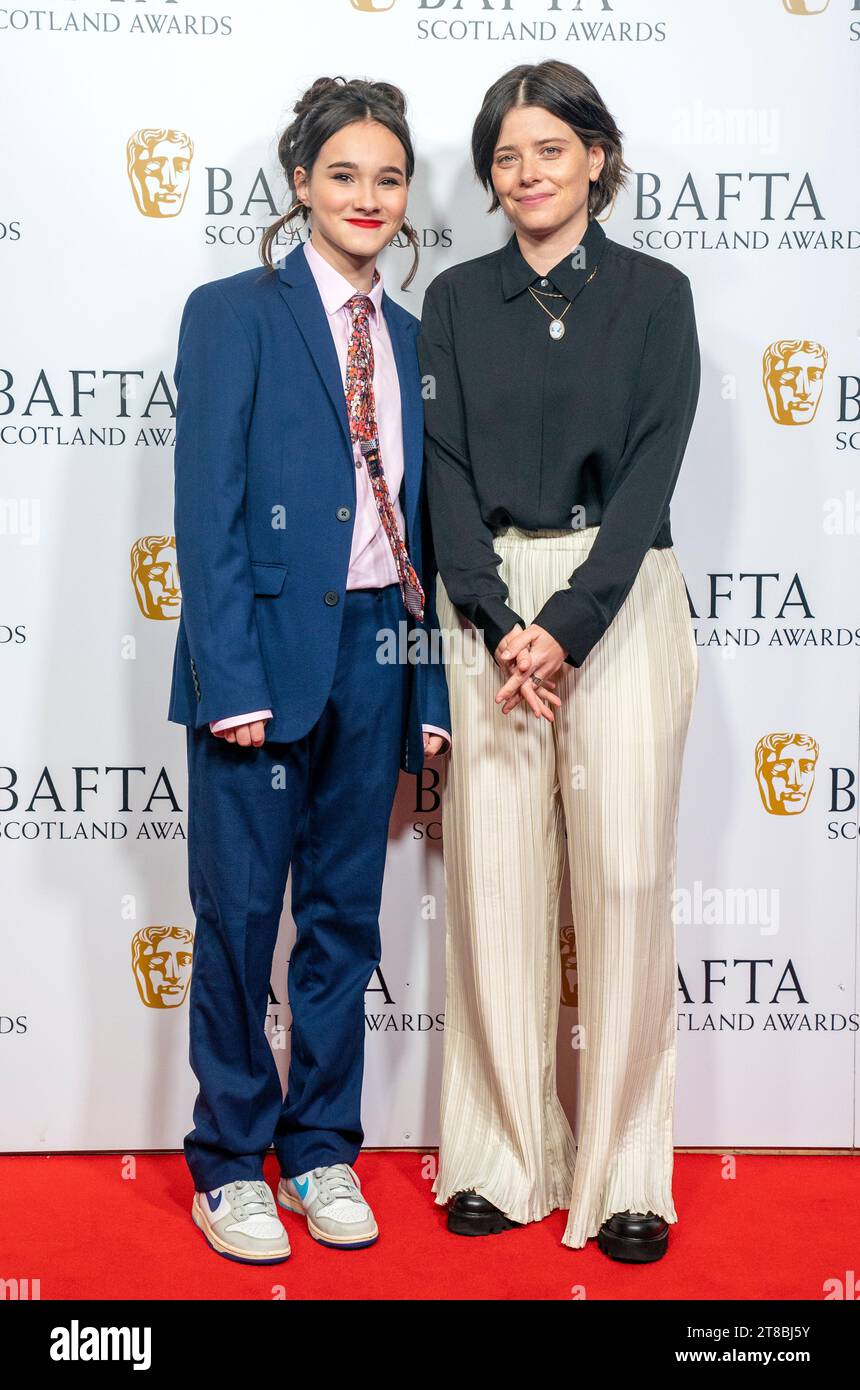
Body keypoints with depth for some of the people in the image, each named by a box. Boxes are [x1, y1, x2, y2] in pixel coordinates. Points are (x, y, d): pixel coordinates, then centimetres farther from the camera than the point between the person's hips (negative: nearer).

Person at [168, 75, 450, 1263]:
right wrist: (232, 681, -17)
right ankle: (229, 1165, 19)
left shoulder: (408, 339, 13)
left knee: (346, 917, 12)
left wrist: (432, 693, 7)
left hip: (376, 654, 5)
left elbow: (420, 526, 12)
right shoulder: (234, 315, -3)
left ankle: (323, 1150, 26)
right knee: (239, 913, 3)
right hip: (269, 649, -5)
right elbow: (206, 512, -9)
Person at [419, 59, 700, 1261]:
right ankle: (504, 1155, 14)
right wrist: (501, 623, -10)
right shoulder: (456, 301, 10)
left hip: (620, 600, -1)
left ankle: (622, 1171, 8)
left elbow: (652, 465, -4)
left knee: (625, 875, -4)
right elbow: (446, 469, 3)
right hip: (491, 605, 2)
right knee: (496, 876, 1)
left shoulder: (654, 294, 5)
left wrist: (568, 625, -13)